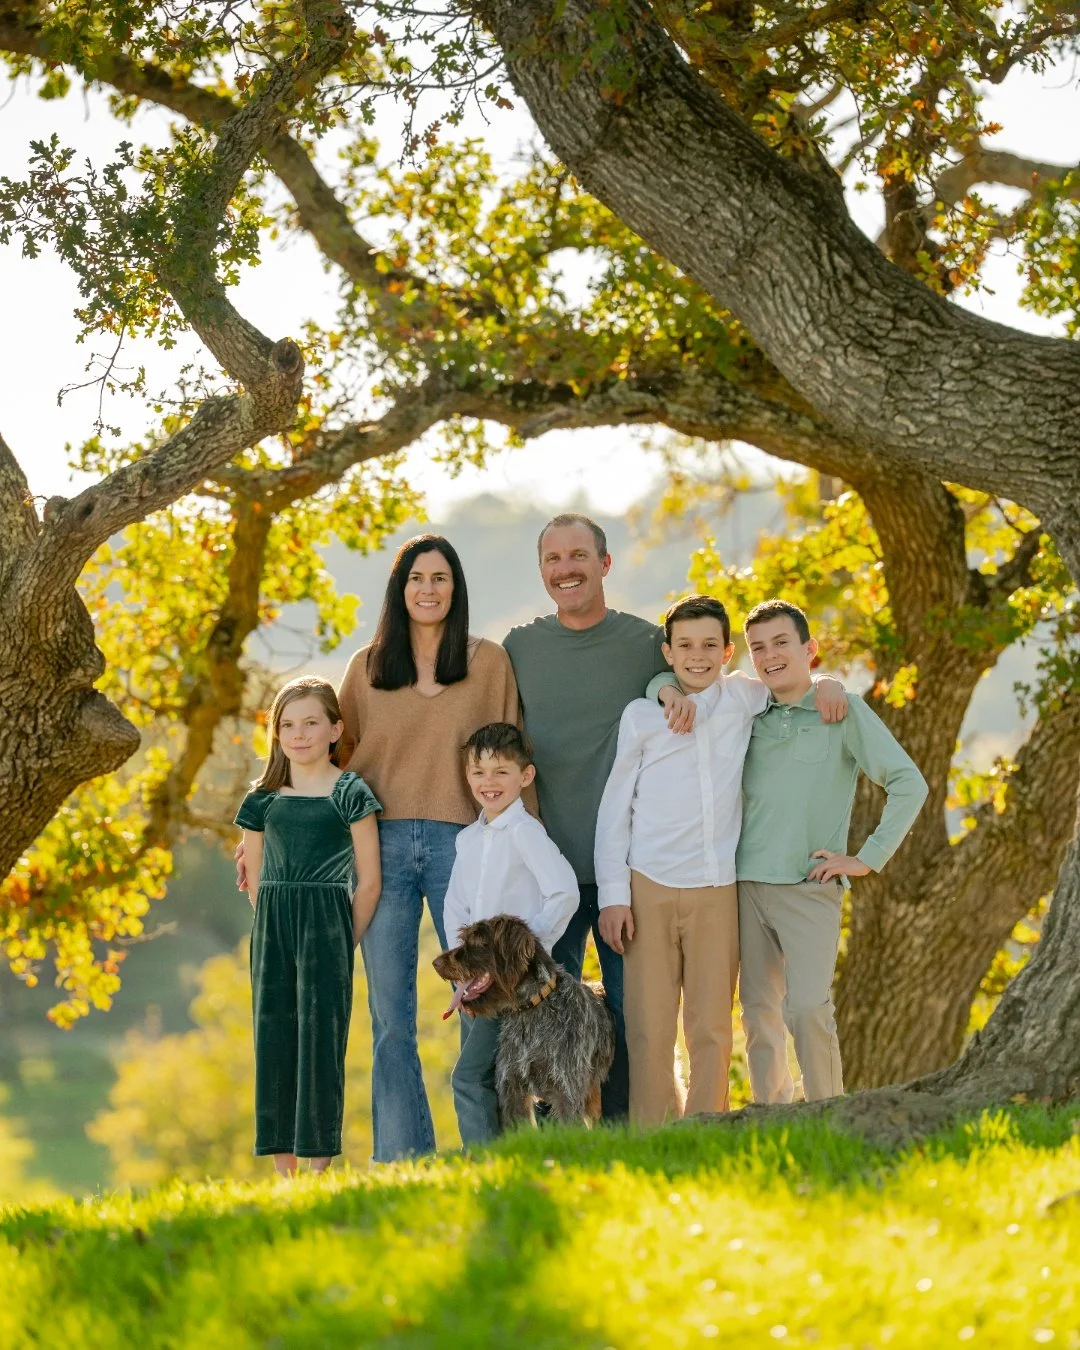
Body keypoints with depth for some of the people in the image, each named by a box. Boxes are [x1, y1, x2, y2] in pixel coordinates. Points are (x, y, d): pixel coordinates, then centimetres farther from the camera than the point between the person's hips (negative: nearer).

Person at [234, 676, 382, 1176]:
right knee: (273, 1038, 3)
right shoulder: (262, 800, 10)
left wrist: (343, 940, -4)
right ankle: (282, 1171, 8)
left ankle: (318, 1164, -3)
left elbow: (369, 880, -2)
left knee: (320, 1037, -6)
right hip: (272, 929, 4)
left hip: (327, 922, -4)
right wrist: (276, 926, 7)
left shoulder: (350, 793, -2)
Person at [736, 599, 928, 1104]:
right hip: (748, 885, 4)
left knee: (807, 1009, -17)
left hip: (810, 887, -4)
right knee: (758, 1011, 5)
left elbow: (909, 783, -2)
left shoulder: (844, 712, 2)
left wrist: (868, 858, -6)